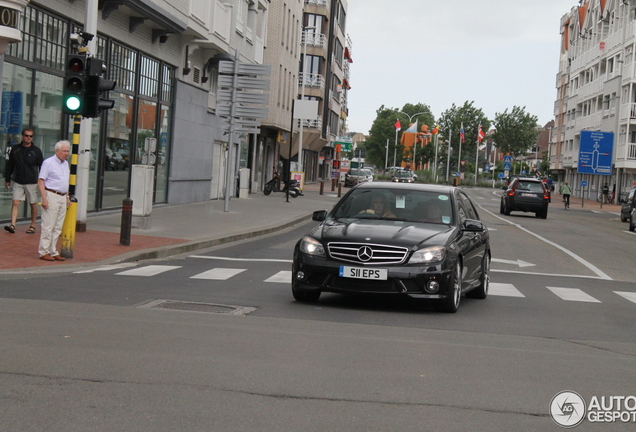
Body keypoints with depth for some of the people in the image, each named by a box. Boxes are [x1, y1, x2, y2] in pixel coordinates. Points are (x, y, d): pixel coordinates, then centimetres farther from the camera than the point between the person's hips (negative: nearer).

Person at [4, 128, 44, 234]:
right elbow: (10, 165, 11)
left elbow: (41, 167, 2)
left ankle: (33, 226, 16)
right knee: (15, 203, -8)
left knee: (33, 204, 6)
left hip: (31, 182, -1)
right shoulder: (15, 149, 4)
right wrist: (7, 179, 11)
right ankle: (12, 225, -13)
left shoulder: (36, 151, -1)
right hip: (17, 182, 2)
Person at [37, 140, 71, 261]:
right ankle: (43, 252, -2)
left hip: (63, 197, 8)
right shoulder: (48, 163, -8)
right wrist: (44, 198, -19)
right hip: (51, 196, -8)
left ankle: (53, 251, 14)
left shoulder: (66, 164, 16)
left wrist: (67, 197, 19)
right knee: (48, 226, -6)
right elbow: (41, 181, -11)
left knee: (58, 228, 8)